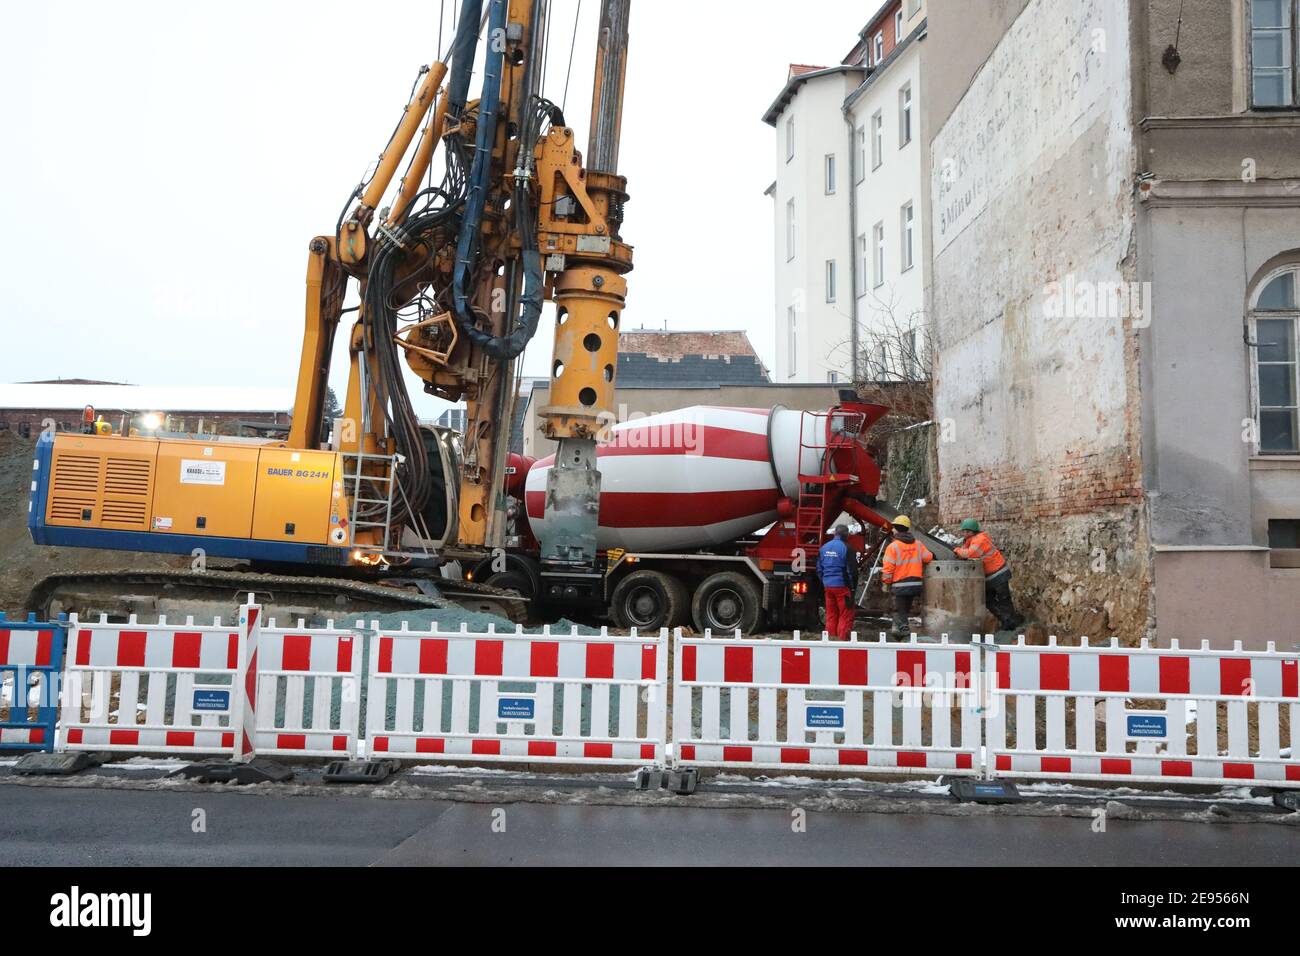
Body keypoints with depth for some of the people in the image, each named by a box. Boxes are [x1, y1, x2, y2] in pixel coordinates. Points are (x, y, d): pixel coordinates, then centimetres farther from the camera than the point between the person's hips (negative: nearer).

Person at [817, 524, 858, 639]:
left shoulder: (824, 547, 8)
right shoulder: (846, 548, -12)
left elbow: (819, 568, 14)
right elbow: (852, 569, -10)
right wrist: (852, 585, 2)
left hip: (827, 586, 6)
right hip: (842, 586, -6)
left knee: (831, 614, 13)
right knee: (845, 615, 0)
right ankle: (843, 639, -2)